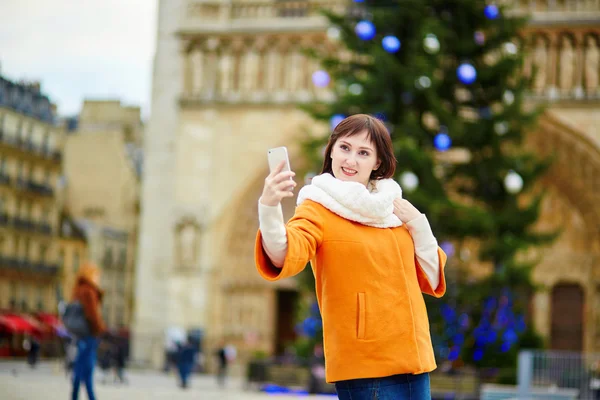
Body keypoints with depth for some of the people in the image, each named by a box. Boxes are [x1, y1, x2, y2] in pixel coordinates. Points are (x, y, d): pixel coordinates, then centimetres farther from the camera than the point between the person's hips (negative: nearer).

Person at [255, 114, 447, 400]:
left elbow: (431, 281, 13)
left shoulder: (393, 207, 11)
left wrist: (419, 226, -1)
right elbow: (284, 257, -27)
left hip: (413, 360, 6)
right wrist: (269, 208, -45)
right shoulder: (317, 208, -6)